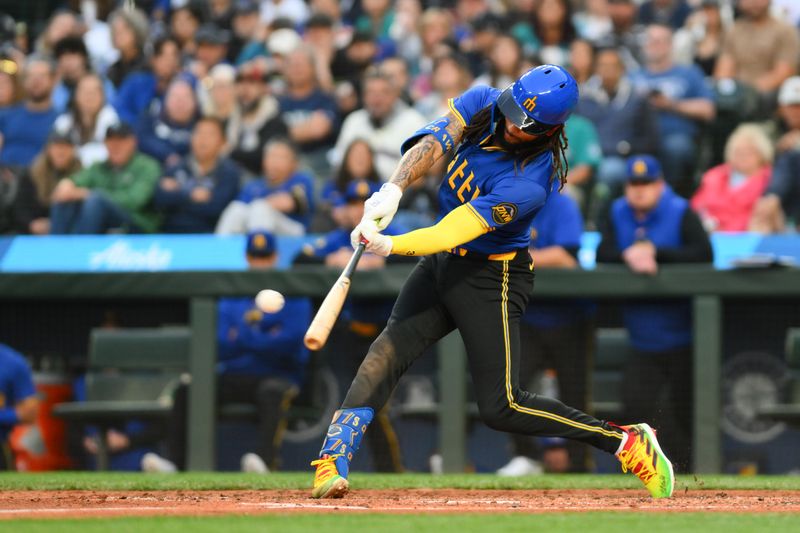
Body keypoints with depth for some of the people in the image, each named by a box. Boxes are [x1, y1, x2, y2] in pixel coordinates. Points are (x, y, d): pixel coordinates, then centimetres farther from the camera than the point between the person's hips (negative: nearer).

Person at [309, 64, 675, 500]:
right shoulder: (483, 103, -7)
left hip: (490, 279, -7)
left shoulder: (529, 183, -28)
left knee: (502, 407, -9)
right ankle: (331, 465, -18)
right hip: (439, 266, 7)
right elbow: (433, 141, -19)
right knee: (385, 354, -12)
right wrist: (395, 189, -37)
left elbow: (453, 232, -33)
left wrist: (391, 246, -45)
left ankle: (627, 442, 2)